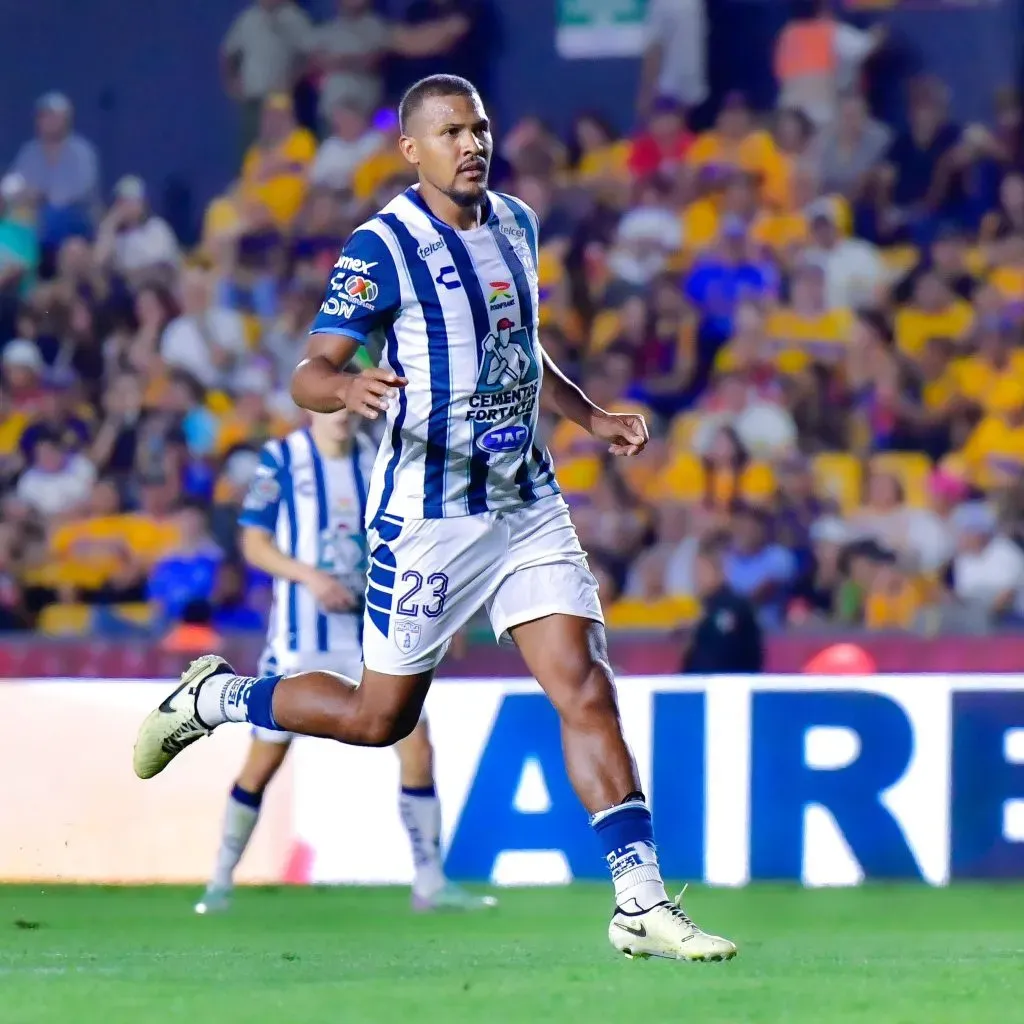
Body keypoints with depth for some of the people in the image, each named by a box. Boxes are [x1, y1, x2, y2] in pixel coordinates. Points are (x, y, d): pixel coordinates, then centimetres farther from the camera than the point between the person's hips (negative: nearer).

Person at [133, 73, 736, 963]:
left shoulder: (515, 224, 10)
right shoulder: (383, 246, -11)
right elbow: (311, 373, -14)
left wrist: (591, 417, 17)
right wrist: (346, 389, -36)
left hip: (528, 505, 5)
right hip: (429, 514, -5)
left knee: (587, 690, -7)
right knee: (380, 716, 4)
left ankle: (641, 903, -7)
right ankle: (212, 698, 28)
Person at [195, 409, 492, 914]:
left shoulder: (377, 460, 6)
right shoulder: (281, 459, -4)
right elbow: (254, 544, -5)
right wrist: (308, 575, -20)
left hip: (368, 631, 3)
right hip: (299, 638, -3)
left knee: (416, 745, -7)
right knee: (264, 760, 0)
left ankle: (429, 884, 1)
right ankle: (220, 881, 16)